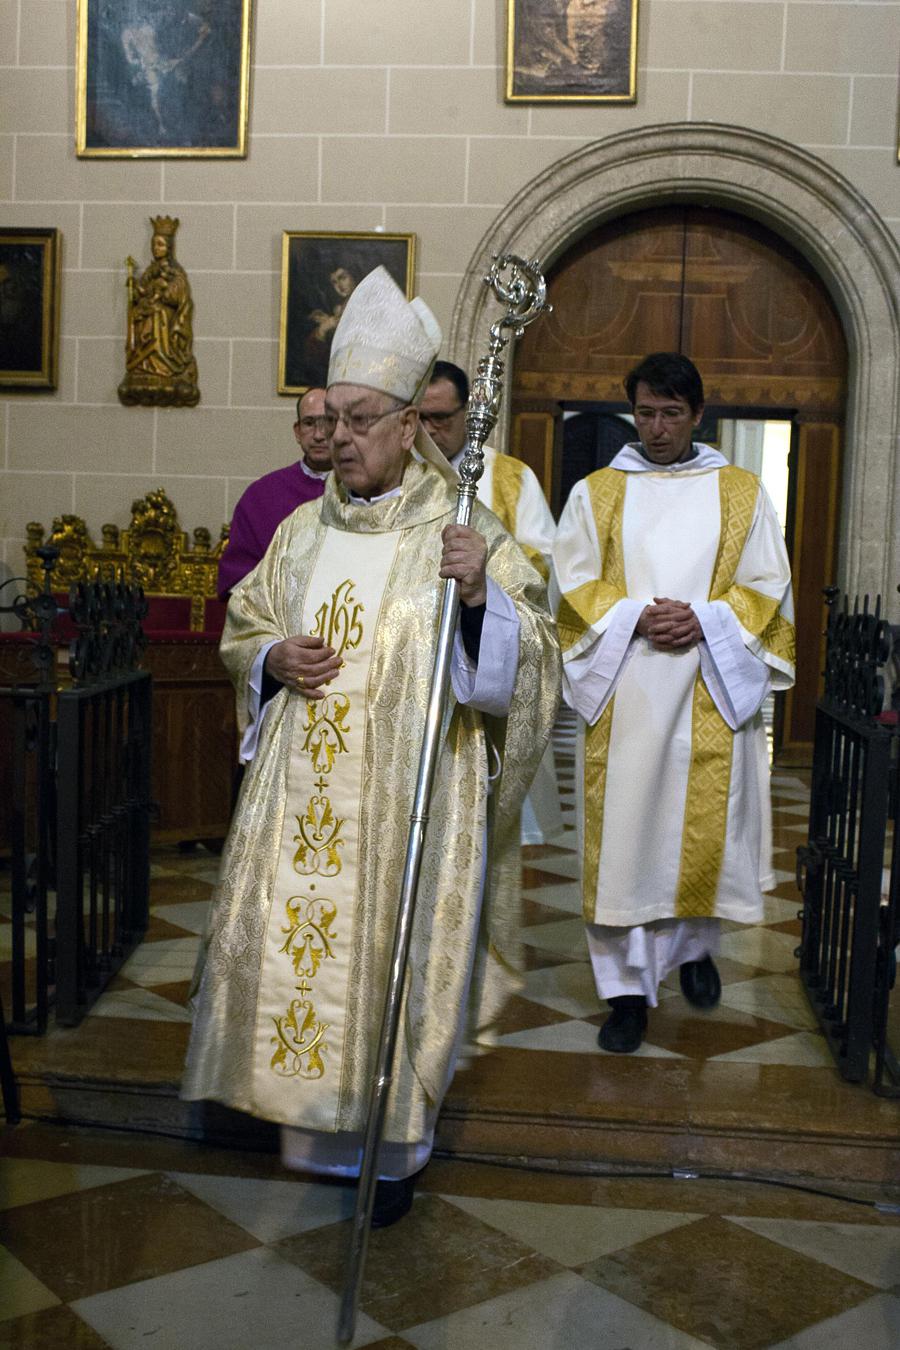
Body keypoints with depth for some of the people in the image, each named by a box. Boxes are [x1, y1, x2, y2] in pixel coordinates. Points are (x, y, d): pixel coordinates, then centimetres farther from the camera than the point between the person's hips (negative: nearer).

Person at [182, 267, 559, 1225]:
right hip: (303, 791, 5)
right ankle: (316, 1128, 29)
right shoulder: (303, 529, 10)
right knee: (294, 943, 8)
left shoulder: (465, 531, -4)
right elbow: (242, 632, 19)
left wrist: (481, 592, -27)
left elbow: (528, 657, -9)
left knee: (395, 959, 3)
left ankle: (394, 1147, 24)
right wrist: (273, 660, -3)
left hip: (408, 793, -4)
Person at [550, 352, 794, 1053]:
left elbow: (768, 587, 5)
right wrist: (637, 617, -14)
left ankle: (695, 946, 33)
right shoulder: (596, 493, 9)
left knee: (707, 826, 5)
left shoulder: (741, 492, 9)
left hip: (713, 688, 1)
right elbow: (573, 585, 3)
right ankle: (629, 986, 8)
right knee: (624, 829, -2)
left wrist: (705, 620, -13)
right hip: (623, 693, 0)